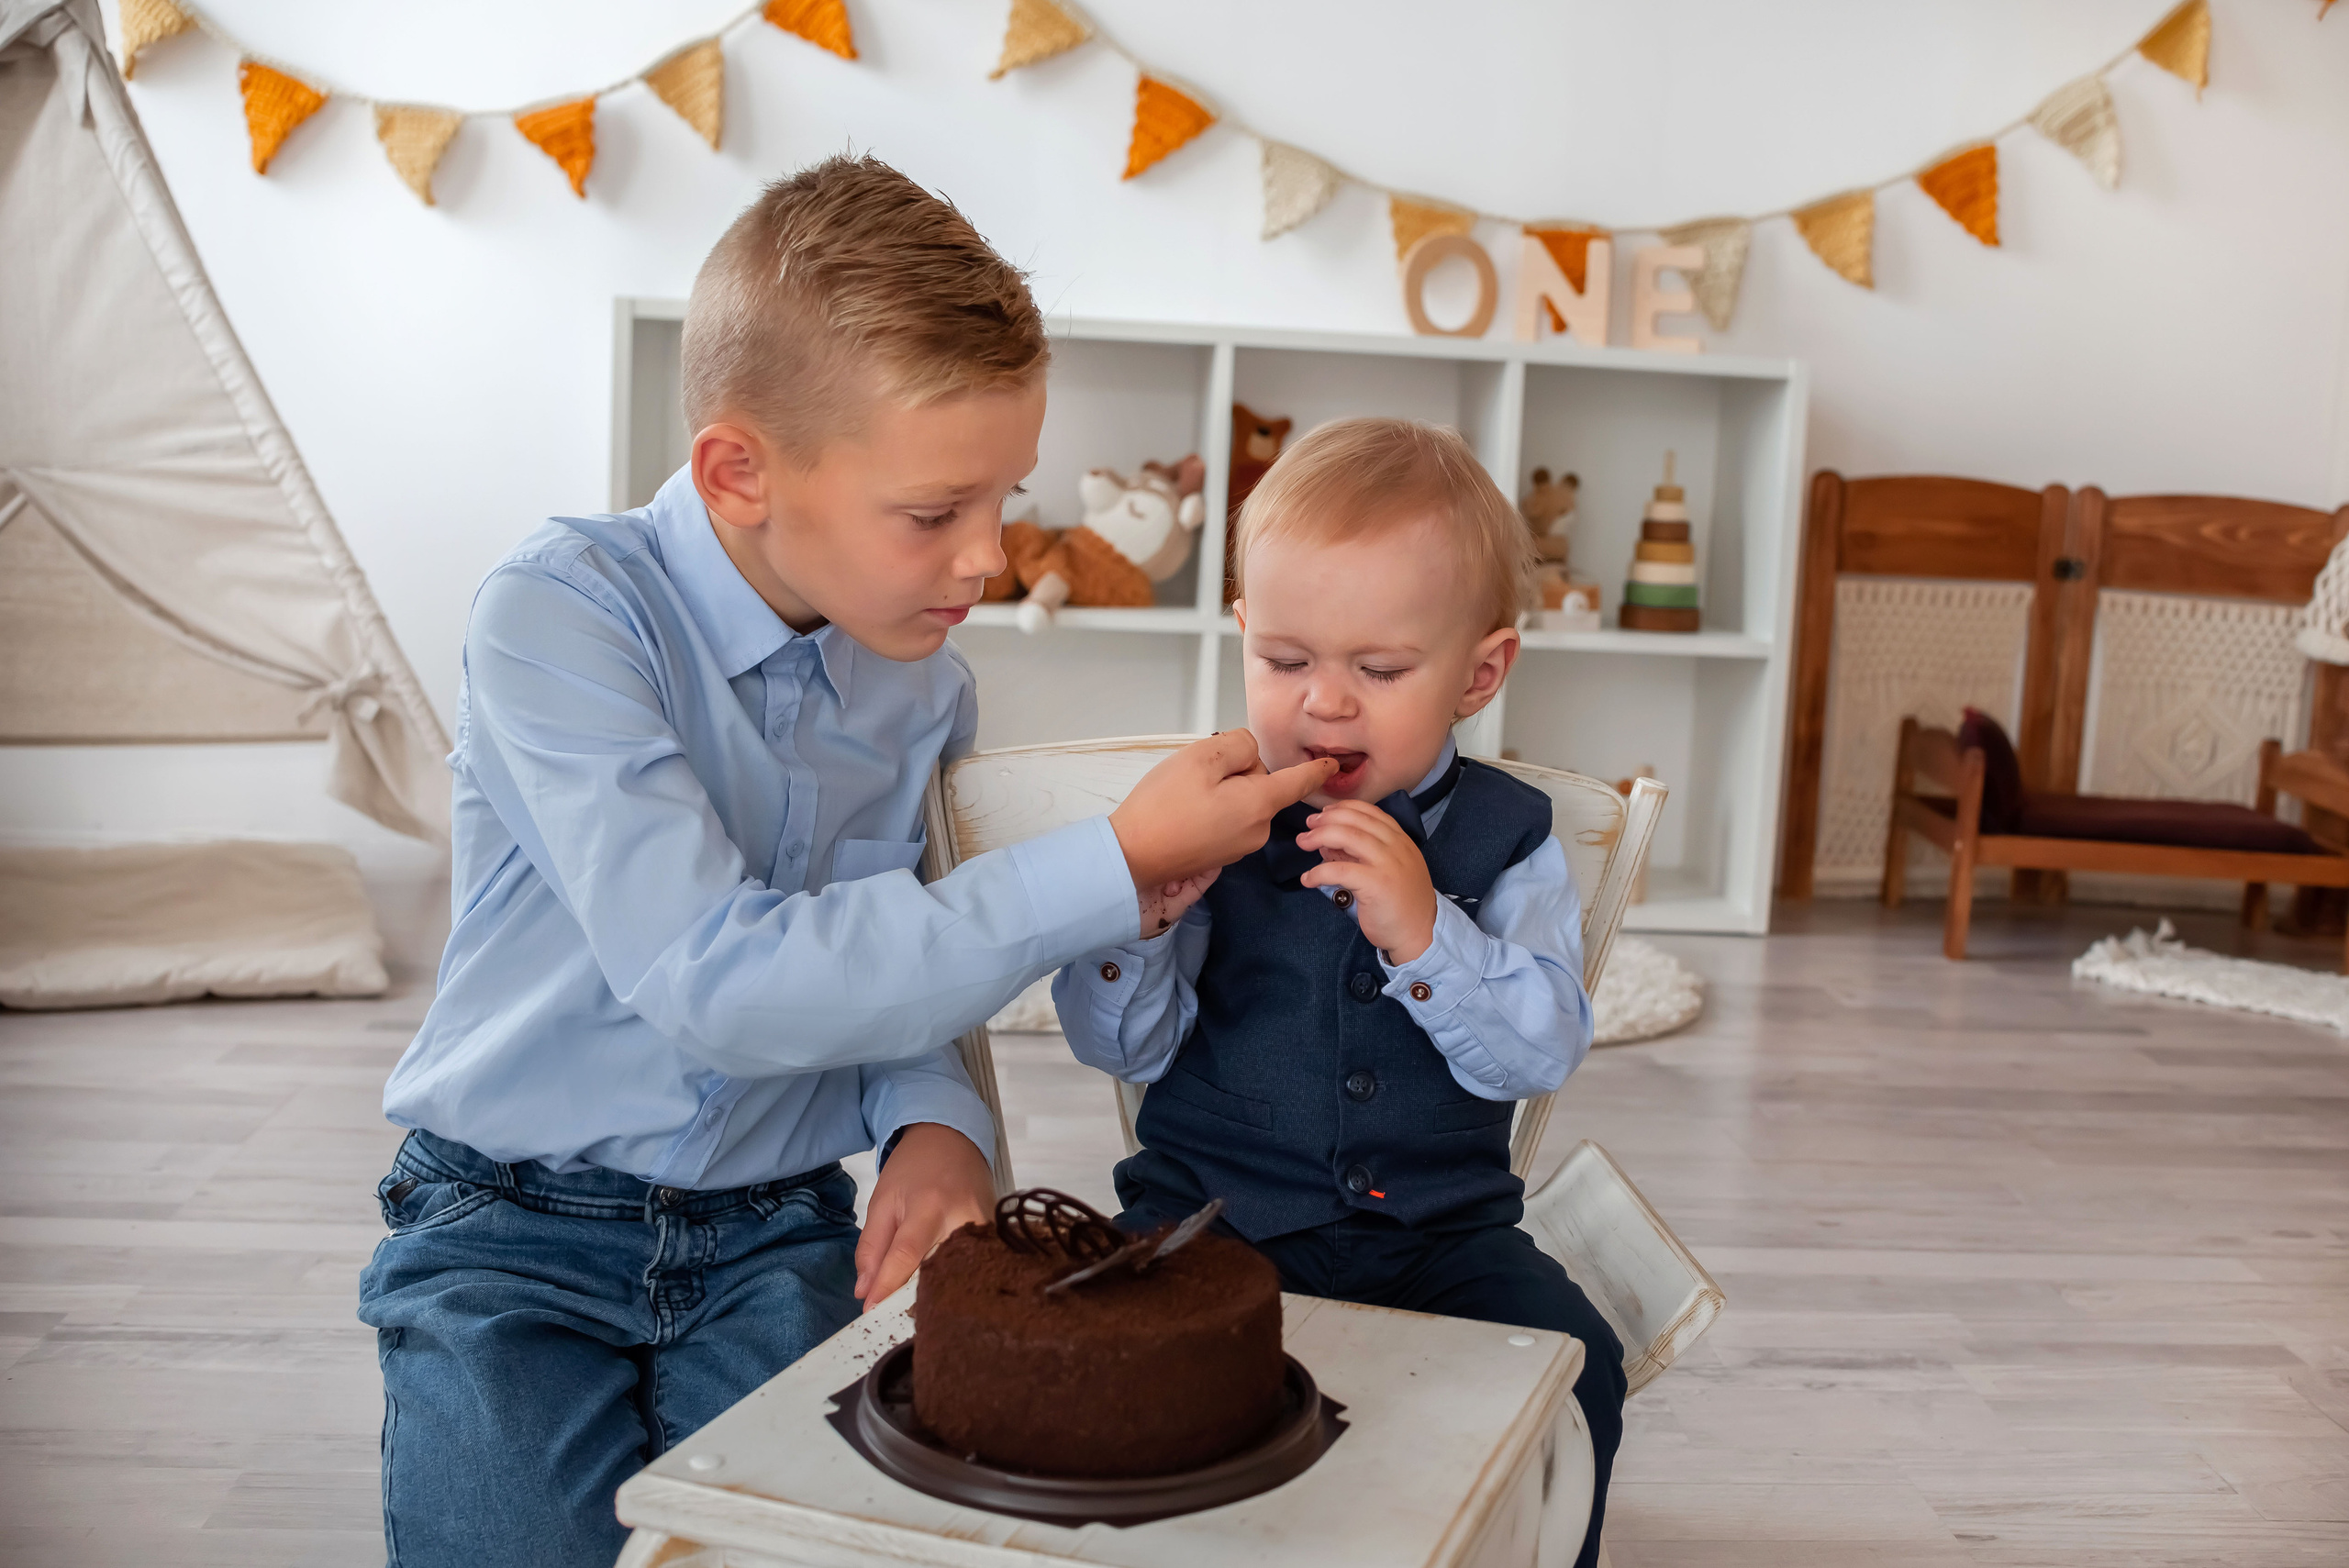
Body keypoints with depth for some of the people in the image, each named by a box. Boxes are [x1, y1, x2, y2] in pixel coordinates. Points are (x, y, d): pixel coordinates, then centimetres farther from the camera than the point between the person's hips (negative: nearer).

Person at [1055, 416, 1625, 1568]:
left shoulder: (1506, 839, 2)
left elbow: (1542, 1053, -9)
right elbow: (1120, 1050, -2)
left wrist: (1421, 932, -24)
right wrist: (1138, 919, -21)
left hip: (1436, 1221, 1)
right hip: (1215, 1203, -1)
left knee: (1570, 1362, -19)